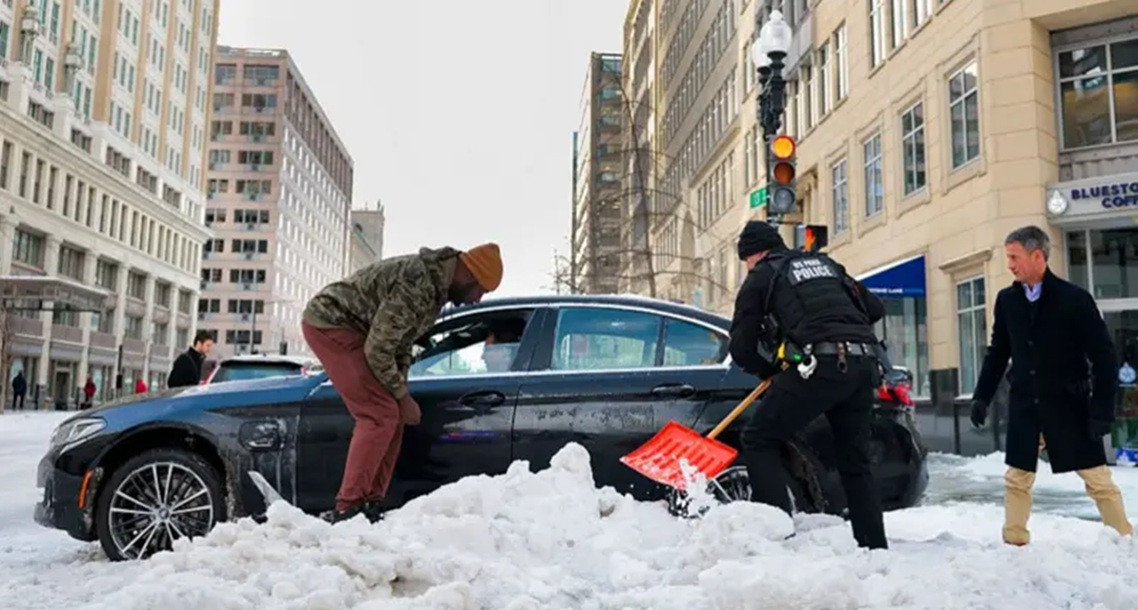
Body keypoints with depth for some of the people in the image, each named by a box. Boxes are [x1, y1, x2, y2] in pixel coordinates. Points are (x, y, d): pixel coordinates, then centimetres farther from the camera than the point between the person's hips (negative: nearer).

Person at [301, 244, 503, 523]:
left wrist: (401, 391, 2)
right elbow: (378, 350, -23)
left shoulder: (435, 284, 5)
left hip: (348, 326, 10)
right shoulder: (417, 284, -27)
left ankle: (370, 505, 8)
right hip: (328, 322, -10)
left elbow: (401, 339, 12)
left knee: (391, 415, 6)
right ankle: (347, 508, -15)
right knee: (380, 414, -18)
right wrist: (402, 396, -12)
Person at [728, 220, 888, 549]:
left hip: (818, 365, -6)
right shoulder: (826, 263, 27)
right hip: (864, 364, 6)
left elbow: (741, 348, 9)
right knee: (855, 460, 18)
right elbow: (875, 308, 27)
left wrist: (769, 370, 26)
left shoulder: (761, 276, 11)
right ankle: (874, 545, 20)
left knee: (758, 441, 6)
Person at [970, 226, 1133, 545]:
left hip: (1069, 403, -3)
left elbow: (1104, 357, -9)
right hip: (1024, 404, 3)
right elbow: (997, 352, 10)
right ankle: (1014, 541, 16)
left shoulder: (1075, 299, -10)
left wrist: (1101, 411, -13)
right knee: (1016, 478, 6)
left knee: (1098, 478, 3)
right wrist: (982, 397, 6)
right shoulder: (1006, 300, 1)